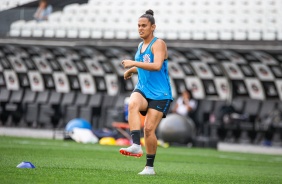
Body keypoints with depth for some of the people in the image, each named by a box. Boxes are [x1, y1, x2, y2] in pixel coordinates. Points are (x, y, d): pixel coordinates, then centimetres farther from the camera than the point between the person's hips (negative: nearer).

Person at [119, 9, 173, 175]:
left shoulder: (158, 44, -9)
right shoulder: (141, 46, 16)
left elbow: (157, 65, -26)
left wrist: (134, 63, -25)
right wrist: (131, 70, 16)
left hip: (159, 94, -5)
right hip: (142, 90, 6)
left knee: (149, 129, -10)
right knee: (133, 104, -31)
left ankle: (150, 167, 6)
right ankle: (136, 146, -41)